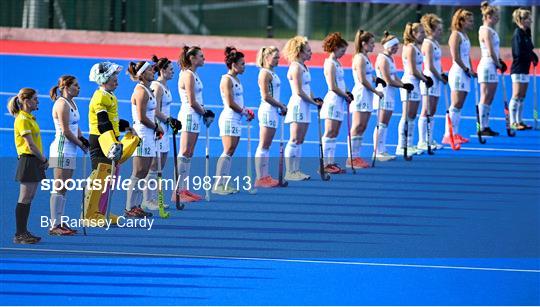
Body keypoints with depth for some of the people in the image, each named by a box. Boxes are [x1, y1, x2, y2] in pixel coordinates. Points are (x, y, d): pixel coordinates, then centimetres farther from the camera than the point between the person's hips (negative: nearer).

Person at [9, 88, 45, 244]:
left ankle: (23, 232, 15)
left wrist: (42, 160, 6)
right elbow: (30, 145, -17)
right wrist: (44, 160, -10)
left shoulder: (30, 118, 17)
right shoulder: (23, 120, -13)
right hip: (28, 160, -10)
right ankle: (19, 234, -5)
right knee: (24, 200, -7)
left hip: (35, 162, 10)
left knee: (28, 199, 11)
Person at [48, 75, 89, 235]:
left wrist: (81, 138, 5)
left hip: (70, 151, 10)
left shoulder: (72, 103, 16)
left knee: (64, 189, 11)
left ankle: (60, 222, 15)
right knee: (59, 188, -9)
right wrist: (80, 144, -9)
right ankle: (55, 225, -9)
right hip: (62, 149, -10)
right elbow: (65, 131, -18)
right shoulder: (62, 104, -14)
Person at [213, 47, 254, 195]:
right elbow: (230, 103, -17)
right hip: (229, 119, -9)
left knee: (230, 153, 8)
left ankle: (225, 183, 9)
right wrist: (244, 112, -7)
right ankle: (218, 185, -14)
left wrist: (246, 111, 5)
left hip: (236, 120, 9)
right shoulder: (227, 80, -12)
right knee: (228, 152, -13)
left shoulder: (236, 79, 16)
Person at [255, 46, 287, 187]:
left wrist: (281, 106, 9)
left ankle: (265, 176, 14)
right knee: (263, 146, -7)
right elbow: (266, 96, -18)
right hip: (267, 111, -10)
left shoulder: (272, 73, 15)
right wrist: (281, 106, -12)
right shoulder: (265, 73, -12)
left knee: (267, 146, 11)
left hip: (273, 112, 10)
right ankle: (260, 178, -7)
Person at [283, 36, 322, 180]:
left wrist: (314, 100, 2)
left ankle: (296, 170, 13)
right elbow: (299, 92, -17)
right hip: (297, 105, -10)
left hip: (304, 107, 10)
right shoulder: (296, 67, -14)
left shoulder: (303, 67, 16)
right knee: (295, 140, -8)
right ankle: (289, 172, -7)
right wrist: (313, 102, -12)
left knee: (300, 141, 10)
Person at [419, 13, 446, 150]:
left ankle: (430, 140, 15)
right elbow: (430, 66, -17)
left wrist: (442, 75, 6)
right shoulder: (428, 44, -13)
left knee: (432, 112, 11)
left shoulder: (436, 43, 15)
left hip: (436, 79, 9)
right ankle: (422, 142, -5)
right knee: (426, 112, -7)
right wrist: (441, 78, -9)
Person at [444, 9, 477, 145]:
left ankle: (455, 134, 12)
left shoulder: (465, 36, 17)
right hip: (458, 72, -9)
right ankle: (448, 135, -10)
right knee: (455, 106, -10)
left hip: (465, 74, 9)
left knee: (459, 106, 9)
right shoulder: (456, 35, -11)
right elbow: (456, 58, -16)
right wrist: (467, 70, -12)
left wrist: (471, 71, 8)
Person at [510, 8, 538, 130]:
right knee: (516, 96, -7)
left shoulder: (526, 33, 12)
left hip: (525, 68, 9)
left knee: (522, 96, 11)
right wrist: (532, 56, -10)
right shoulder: (518, 34, -14)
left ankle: (519, 121, 16)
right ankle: (513, 122, -5)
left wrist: (533, 56, -4)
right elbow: (519, 53, -20)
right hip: (518, 68, -9)